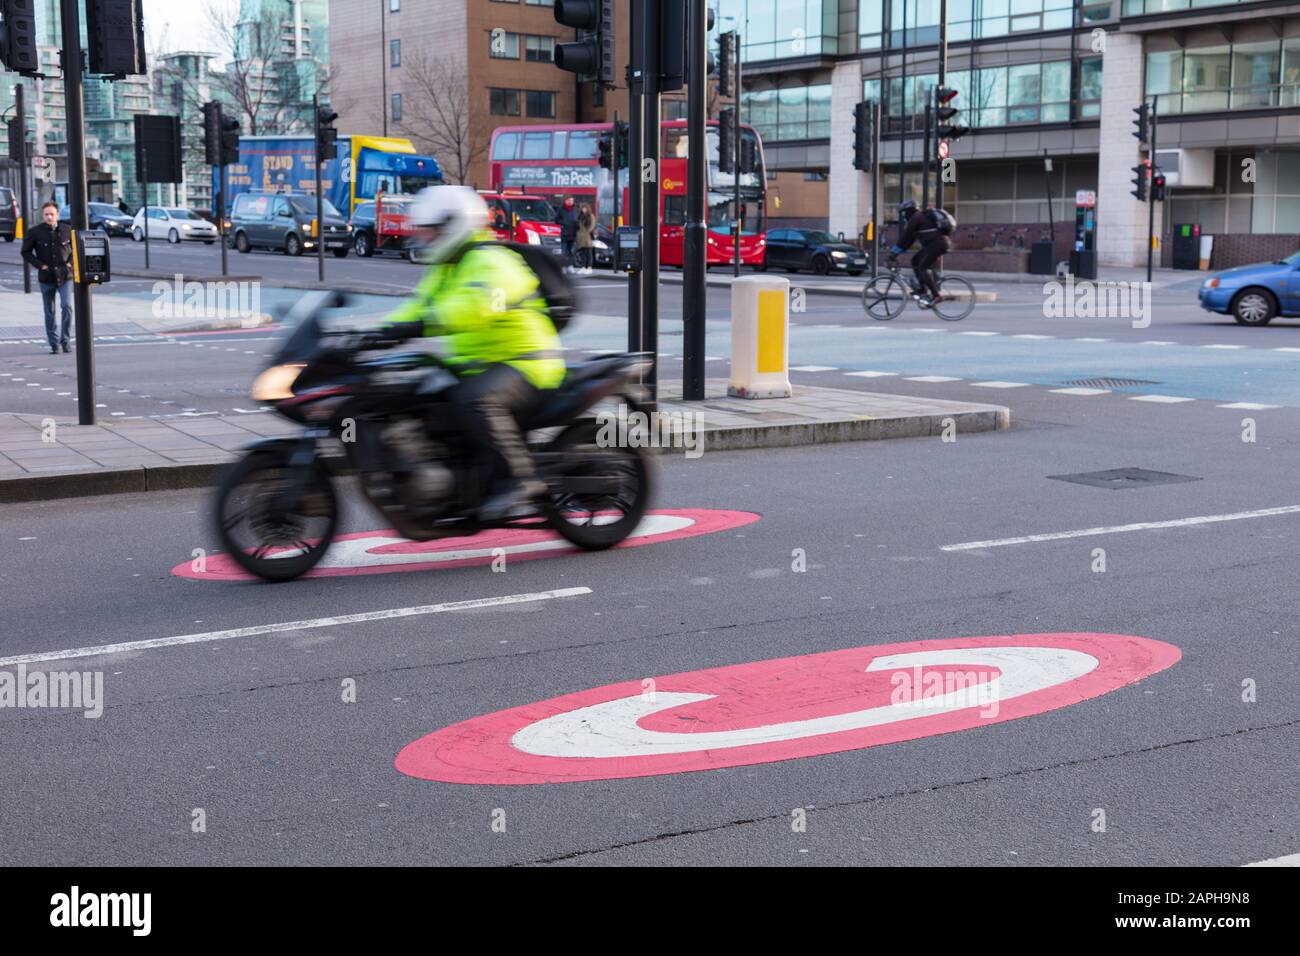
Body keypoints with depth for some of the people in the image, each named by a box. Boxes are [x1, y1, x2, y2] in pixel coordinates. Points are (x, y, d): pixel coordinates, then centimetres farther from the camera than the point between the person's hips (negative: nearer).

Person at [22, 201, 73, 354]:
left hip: (65, 275, 0)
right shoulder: (35, 232, -3)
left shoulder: (67, 230, -1)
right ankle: (54, 344, 16)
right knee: (49, 312, 7)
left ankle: (65, 340, -2)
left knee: (67, 306, -15)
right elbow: (26, 251, 4)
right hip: (46, 277, 1)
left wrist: (70, 262, -2)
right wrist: (39, 265, -7)